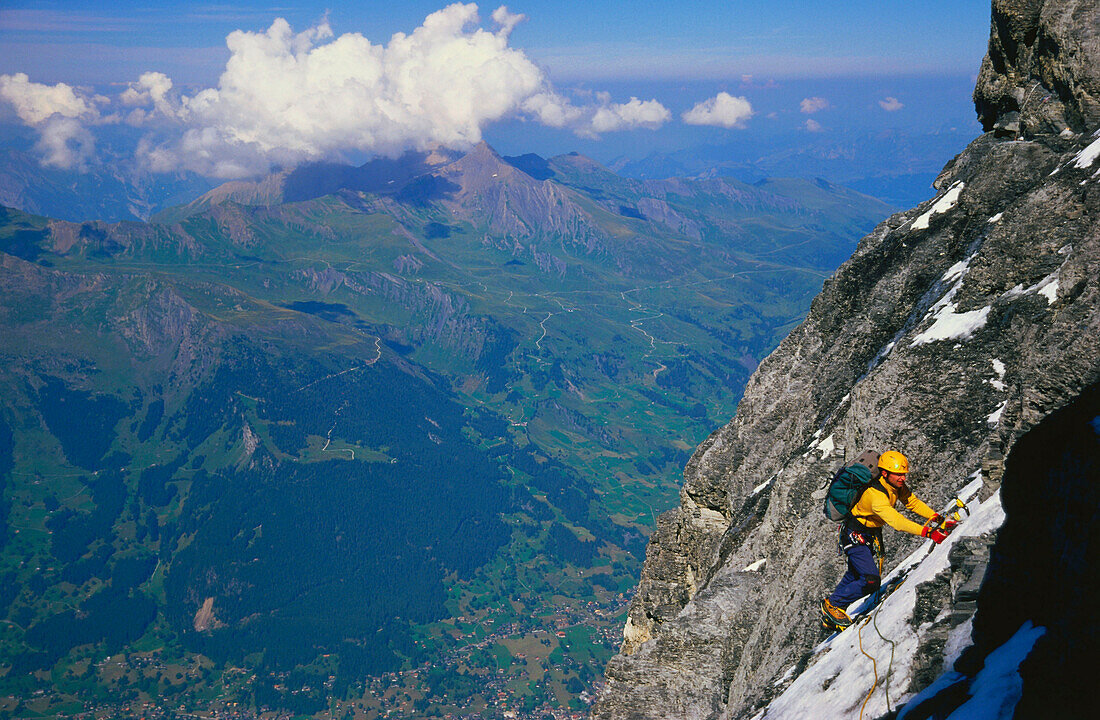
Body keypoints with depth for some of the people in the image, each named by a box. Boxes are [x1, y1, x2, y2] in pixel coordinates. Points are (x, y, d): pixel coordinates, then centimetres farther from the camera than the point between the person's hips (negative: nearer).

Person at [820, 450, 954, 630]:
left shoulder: (896, 486, -9)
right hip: (855, 536, -9)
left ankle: (830, 614, 40)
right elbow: (896, 521, -45)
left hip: (873, 533, 9)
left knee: (854, 576, 22)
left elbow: (913, 502, 1)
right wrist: (927, 532, -52)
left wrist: (936, 518, -13)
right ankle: (832, 604, 3)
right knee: (871, 581, -17)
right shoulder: (875, 494, -36)